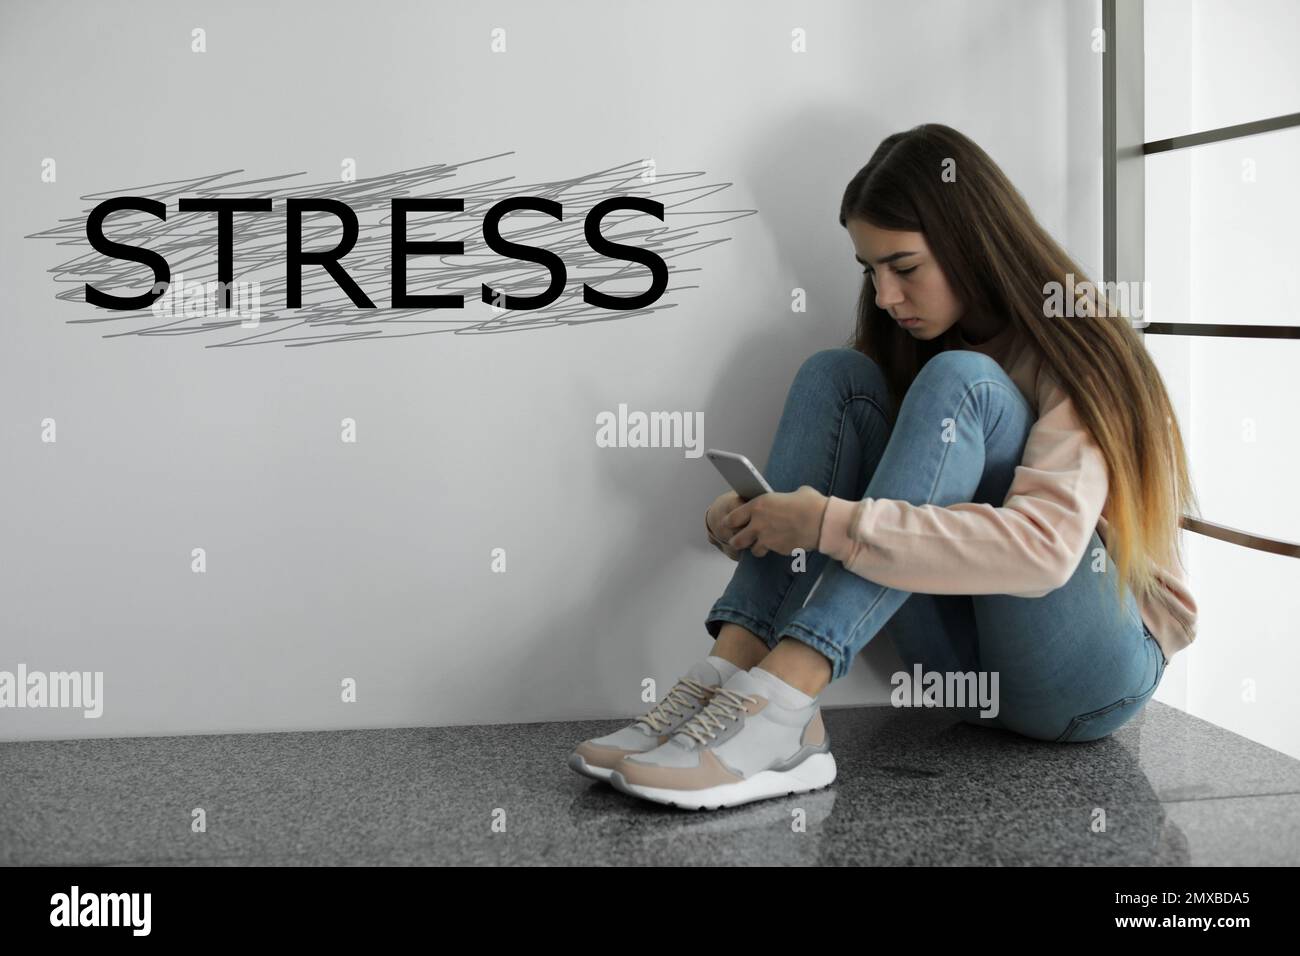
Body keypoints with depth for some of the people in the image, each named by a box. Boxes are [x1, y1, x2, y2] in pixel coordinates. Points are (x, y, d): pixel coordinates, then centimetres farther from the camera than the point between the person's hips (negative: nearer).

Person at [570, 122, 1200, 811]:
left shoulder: (1072, 349, -12)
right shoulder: (916, 343, 11)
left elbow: (1044, 545, -30)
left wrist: (831, 523, -33)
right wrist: (754, 523, -12)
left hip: (1095, 673, -6)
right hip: (968, 666, 6)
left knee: (956, 380, -27)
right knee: (838, 376, -8)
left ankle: (778, 701, -40)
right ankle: (734, 669, -27)